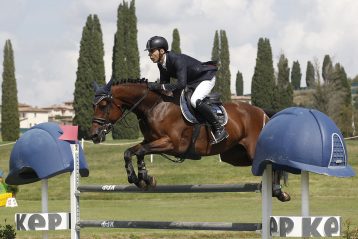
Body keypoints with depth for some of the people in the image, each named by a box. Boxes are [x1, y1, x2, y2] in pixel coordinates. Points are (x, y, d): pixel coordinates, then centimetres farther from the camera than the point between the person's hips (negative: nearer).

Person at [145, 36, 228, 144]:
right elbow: (164, 83, 2)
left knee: (194, 101, -32)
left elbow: (181, 84, -41)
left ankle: (219, 129, -24)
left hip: (206, 77, -10)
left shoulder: (177, 60, -34)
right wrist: (154, 86, -18)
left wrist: (159, 86, -41)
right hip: (191, 82, 10)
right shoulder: (161, 65, -7)